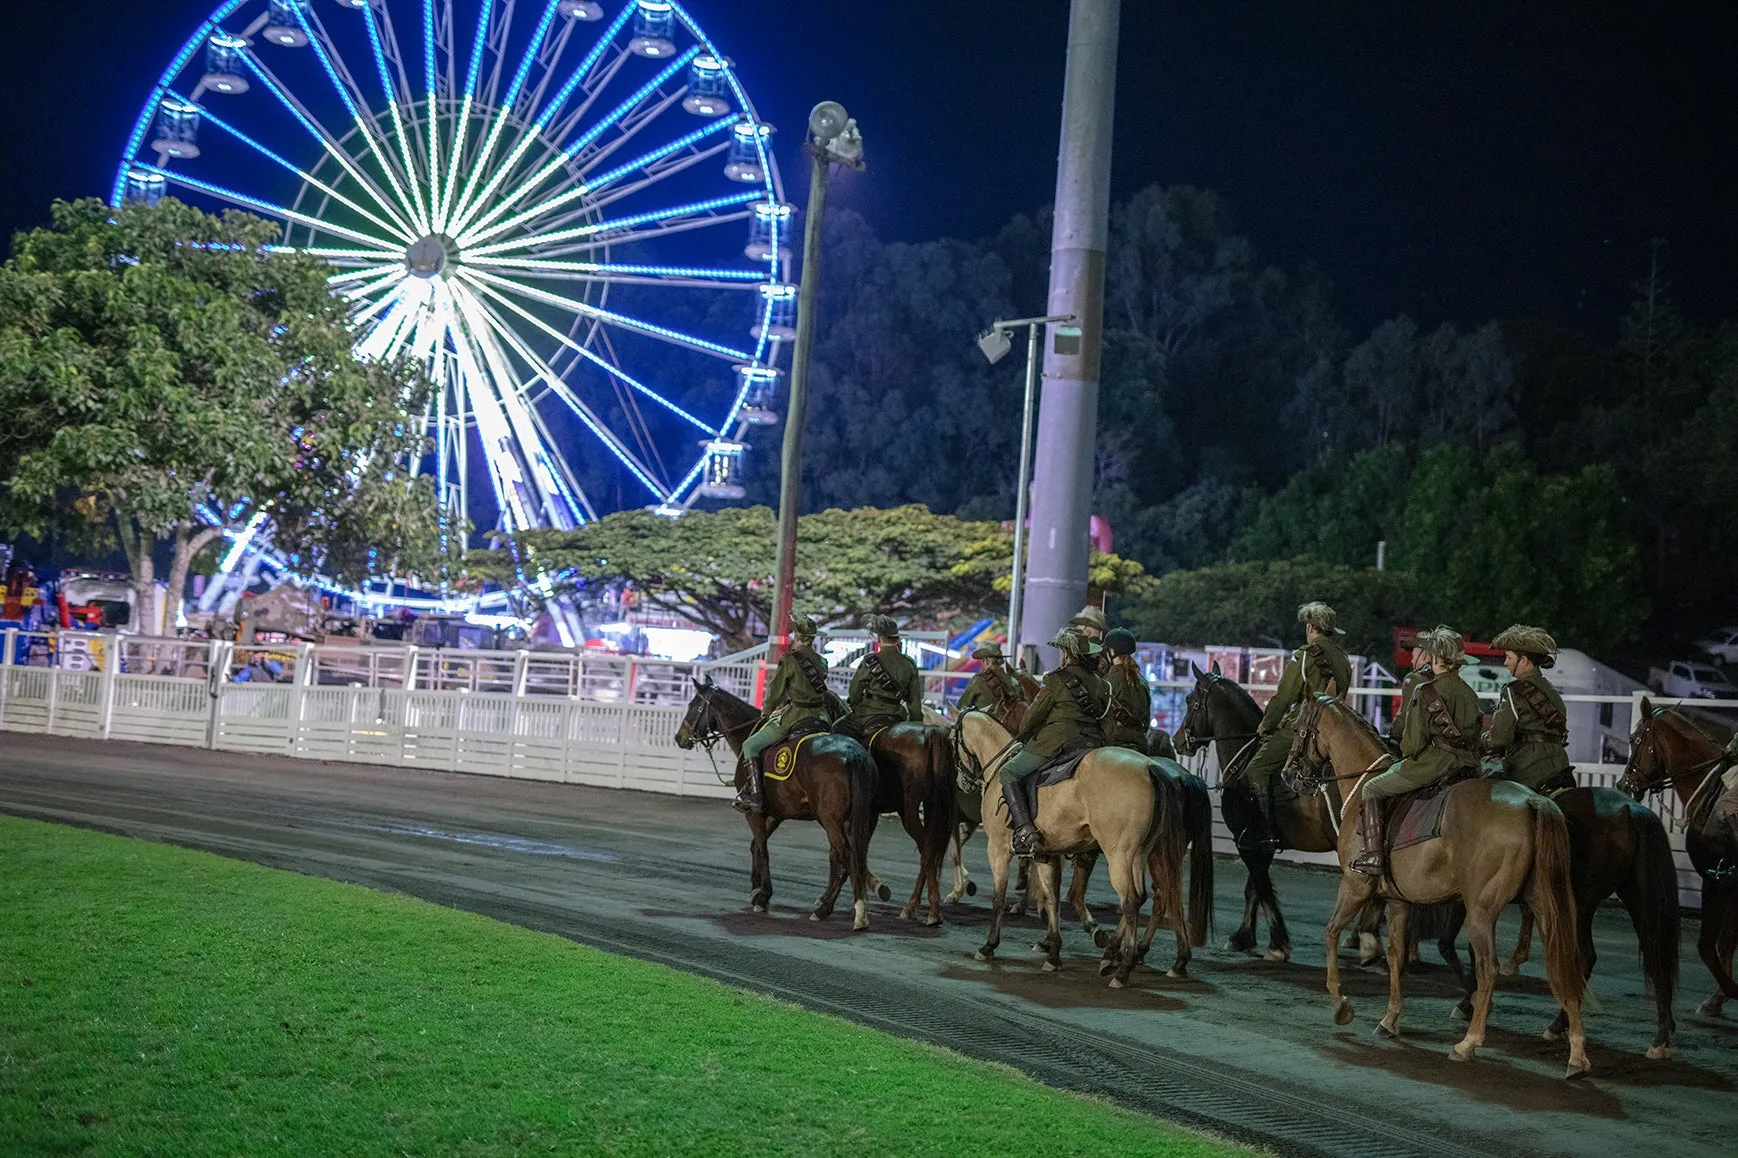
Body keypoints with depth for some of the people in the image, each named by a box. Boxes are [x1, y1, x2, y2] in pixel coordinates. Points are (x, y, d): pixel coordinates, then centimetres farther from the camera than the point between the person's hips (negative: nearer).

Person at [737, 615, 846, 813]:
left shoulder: (790, 660, -8)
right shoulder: (821, 661, 13)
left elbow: (775, 691, -1)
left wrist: (766, 712, 18)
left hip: (796, 716, -7)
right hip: (821, 716, 7)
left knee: (750, 746, -2)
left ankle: (754, 795, -14)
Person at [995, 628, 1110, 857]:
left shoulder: (1056, 679, -4)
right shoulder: (1101, 684, 14)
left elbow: (1034, 715, 1)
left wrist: (1022, 735, 20)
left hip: (1057, 740, -7)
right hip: (1093, 742, 7)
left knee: (1008, 773, -1)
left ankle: (1024, 830, -18)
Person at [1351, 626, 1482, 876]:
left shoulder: (1425, 692, -13)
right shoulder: (1470, 694, 10)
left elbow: (1413, 741, -13)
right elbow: (1475, 735, 15)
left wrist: (1406, 753, 7)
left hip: (1432, 762, -8)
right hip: (1467, 765, 8)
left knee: (1372, 789, 7)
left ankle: (1371, 855, -1)